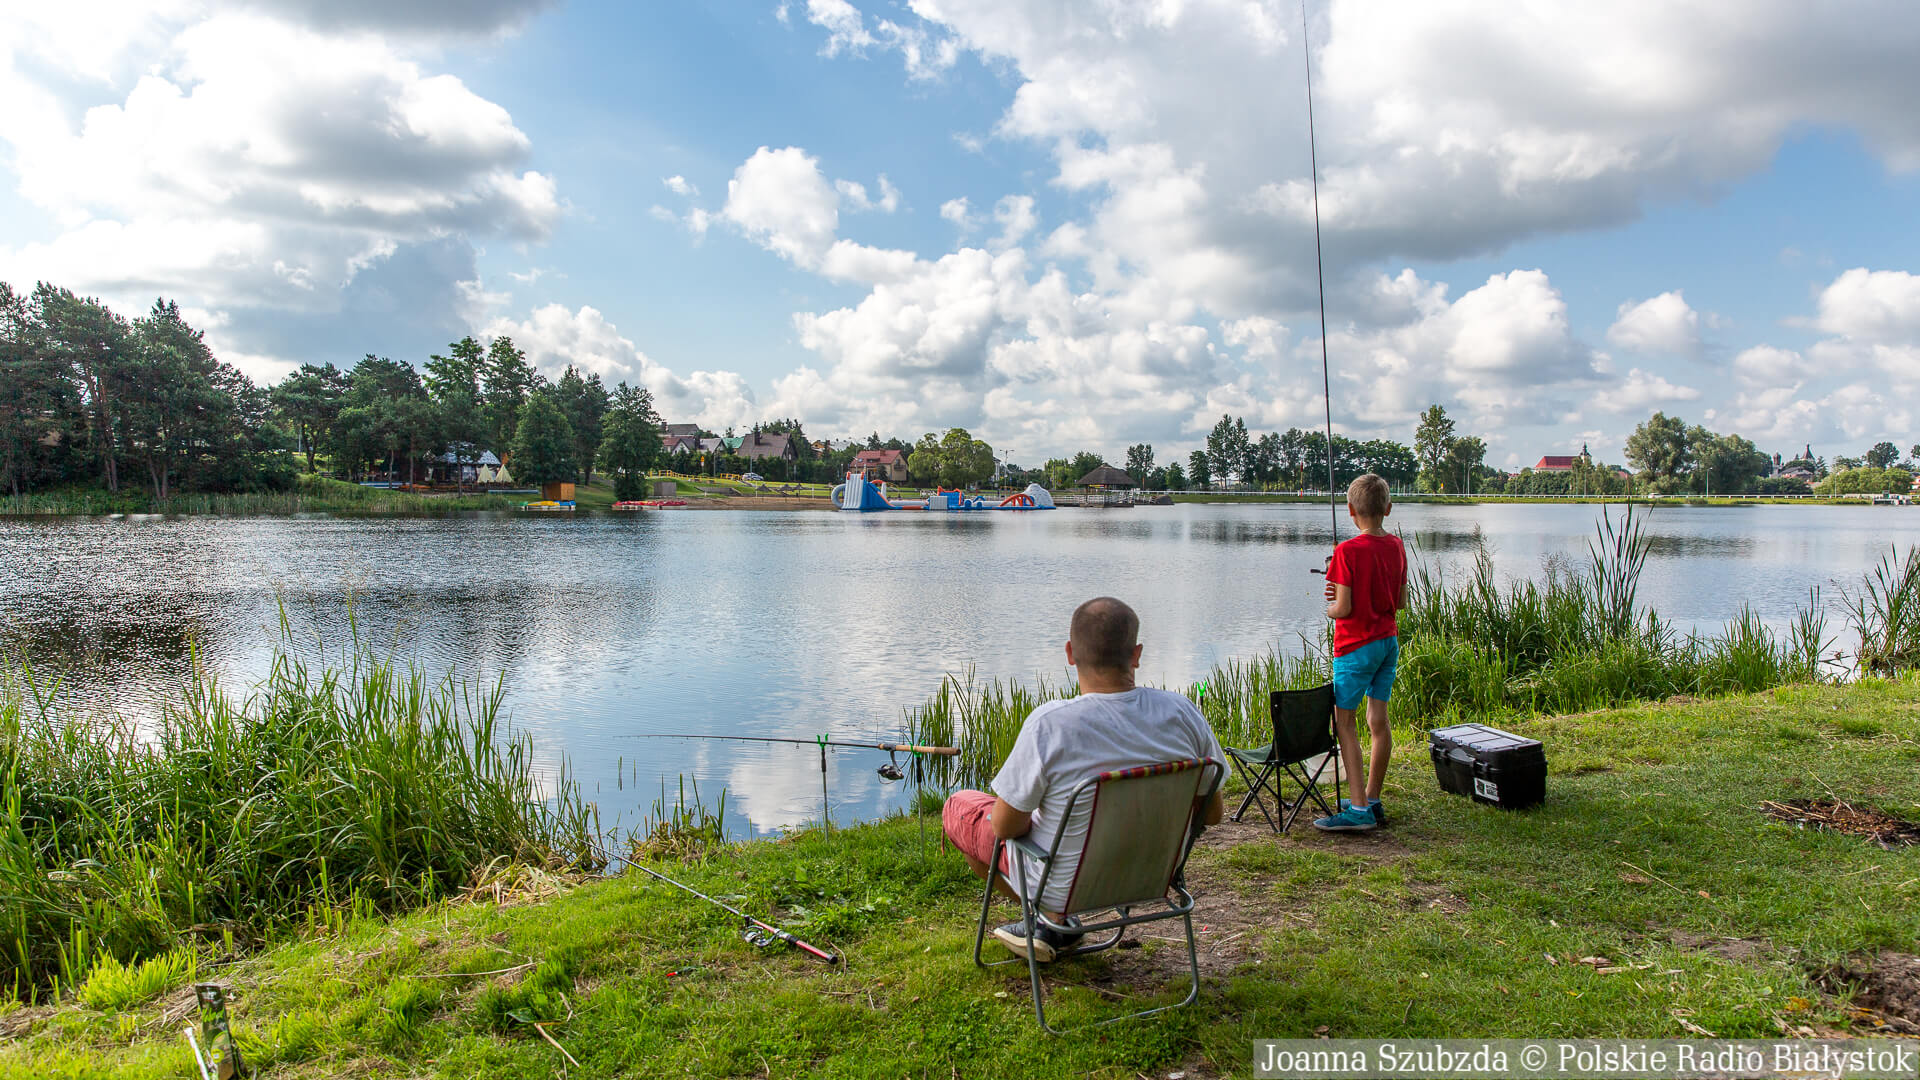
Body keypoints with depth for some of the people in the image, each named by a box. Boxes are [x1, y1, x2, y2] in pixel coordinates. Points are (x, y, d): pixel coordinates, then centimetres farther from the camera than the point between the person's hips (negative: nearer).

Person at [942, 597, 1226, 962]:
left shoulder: (1049, 724, -31)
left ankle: (1056, 921, 19)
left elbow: (1005, 826, -20)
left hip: (1066, 884, -5)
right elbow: (1213, 812, -4)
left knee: (958, 806, 19)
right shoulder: (1183, 713, -18)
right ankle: (1055, 922, 30)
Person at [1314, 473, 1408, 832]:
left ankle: (1359, 809, -6)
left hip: (1356, 645, -7)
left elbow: (1343, 608, -18)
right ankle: (1372, 802, 20)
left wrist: (1329, 608, 3)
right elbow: (1401, 601, 11)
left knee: (1344, 720, -2)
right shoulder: (1397, 547, 4)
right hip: (1389, 640, 7)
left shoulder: (1348, 551, -17)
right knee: (1379, 720, 11)